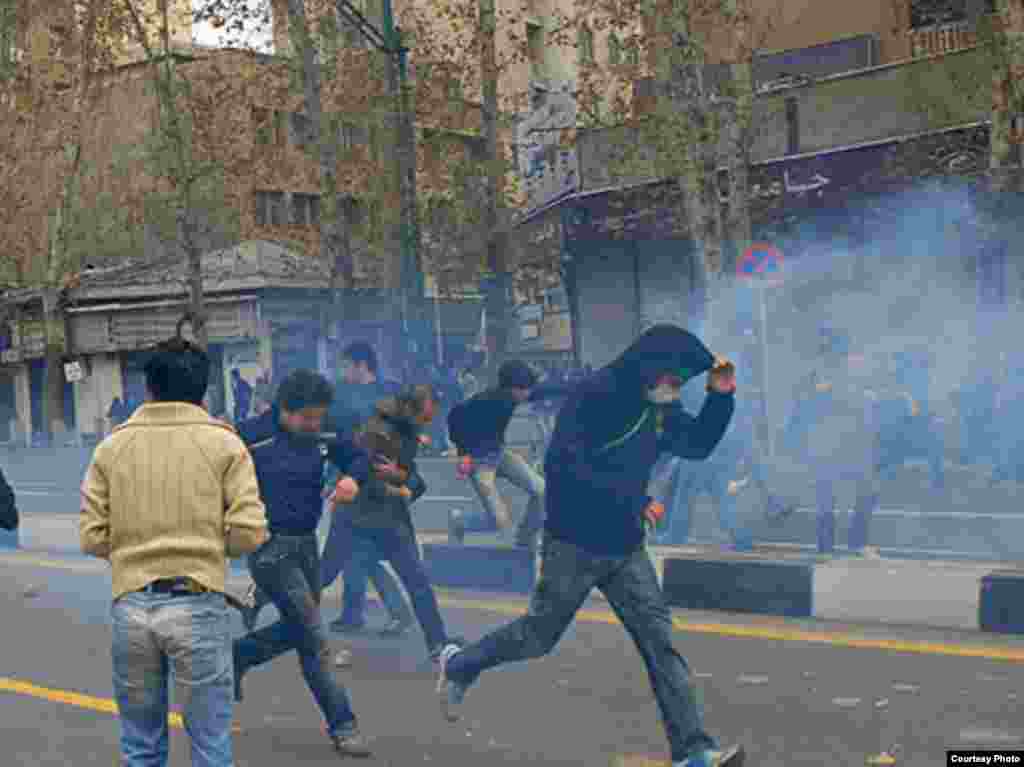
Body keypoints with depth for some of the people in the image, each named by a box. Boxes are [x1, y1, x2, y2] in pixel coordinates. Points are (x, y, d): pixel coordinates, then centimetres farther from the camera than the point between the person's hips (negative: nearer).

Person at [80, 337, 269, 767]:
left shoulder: (112, 447, 5)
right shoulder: (223, 442, 0)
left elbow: (92, 538, 1)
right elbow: (249, 533, -8)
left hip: (130, 606, 3)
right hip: (197, 604, -2)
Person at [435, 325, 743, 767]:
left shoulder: (660, 409, 4)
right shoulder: (595, 396, -20)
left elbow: (699, 445, 17)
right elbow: (562, 465, -28)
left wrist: (720, 396, 1)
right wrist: (632, 500, -29)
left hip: (625, 548, 6)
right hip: (575, 545, -6)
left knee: (660, 642, -2)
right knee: (540, 635, 10)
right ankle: (458, 665, 35)